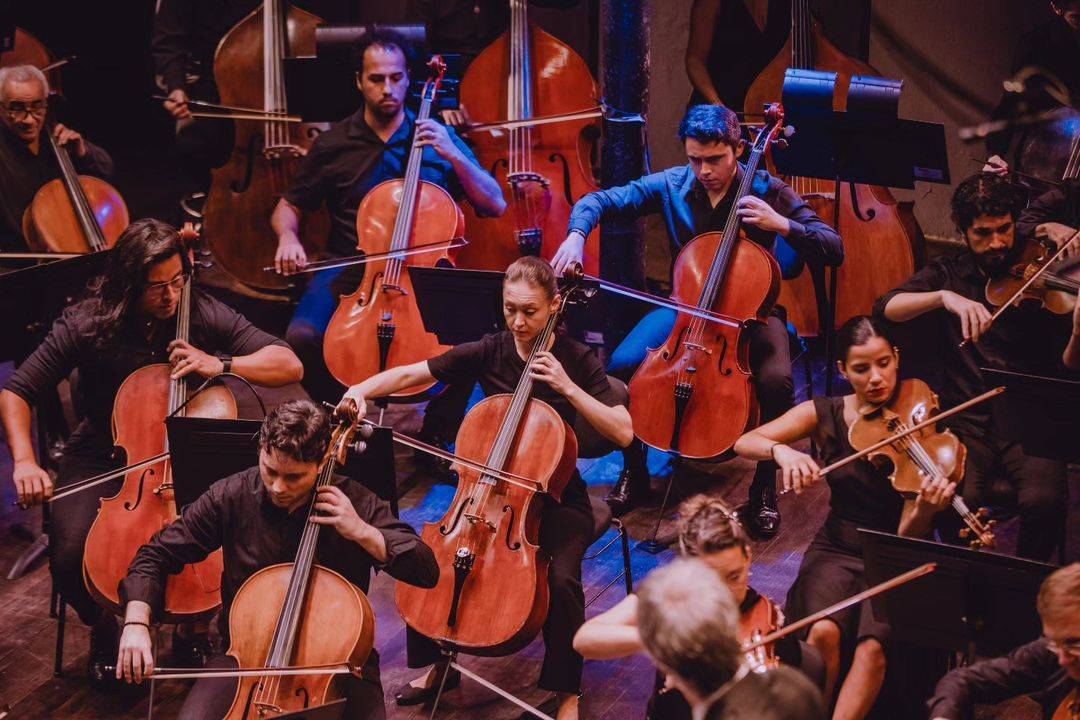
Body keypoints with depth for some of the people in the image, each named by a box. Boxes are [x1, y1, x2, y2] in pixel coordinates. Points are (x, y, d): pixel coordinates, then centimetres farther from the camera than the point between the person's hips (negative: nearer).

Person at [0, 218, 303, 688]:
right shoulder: (86, 326, -12)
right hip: (101, 462, -1)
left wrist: (221, 364, -26)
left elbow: (290, 366, -10)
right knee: (71, 554, -27)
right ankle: (103, 628, 8)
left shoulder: (206, 316, -9)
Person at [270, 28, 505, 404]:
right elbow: (288, 207, 16)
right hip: (349, 269, 1)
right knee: (302, 335, -28)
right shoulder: (334, 144, 6)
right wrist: (288, 236, -7)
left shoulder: (438, 137, 6)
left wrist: (453, 155, -12)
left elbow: (496, 204, 2)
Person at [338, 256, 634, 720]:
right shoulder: (489, 352, -2)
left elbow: (624, 433, -17)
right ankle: (438, 666, 7)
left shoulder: (576, 360, -9)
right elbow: (410, 375, 0)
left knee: (561, 580, -30)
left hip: (555, 500, -3)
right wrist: (362, 389, -19)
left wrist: (567, 387, -25)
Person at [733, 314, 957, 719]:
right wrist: (781, 450, -30)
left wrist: (927, 506, -38)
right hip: (837, 550, 2)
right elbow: (744, 443, -8)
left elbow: (908, 535, -14)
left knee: (872, 646, -31)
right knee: (824, 632, -30)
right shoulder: (825, 415, -1)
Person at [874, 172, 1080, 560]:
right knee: (956, 501, -29)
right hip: (967, 423, 1)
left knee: (1043, 500, -29)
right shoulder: (947, 273, 11)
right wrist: (945, 296, -22)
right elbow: (885, 307, -6)